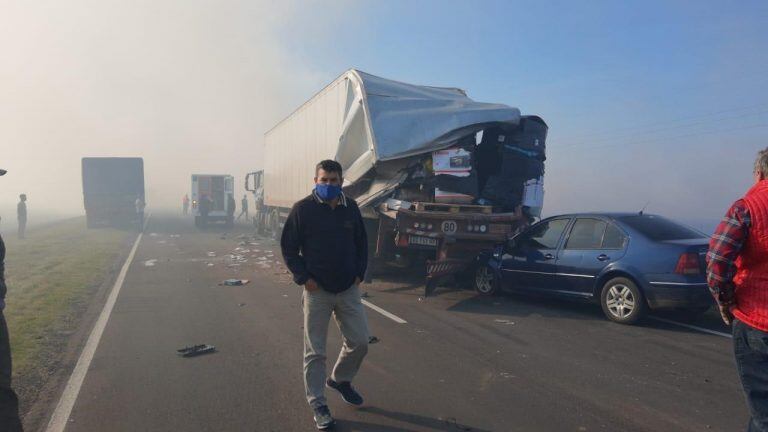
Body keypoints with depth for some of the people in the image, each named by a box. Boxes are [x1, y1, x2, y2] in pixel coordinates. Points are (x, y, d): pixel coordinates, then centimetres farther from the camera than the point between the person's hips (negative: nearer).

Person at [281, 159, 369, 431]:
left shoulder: (351, 208, 4)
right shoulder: (303, 209, -8)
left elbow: (361, 243, 14)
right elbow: (288, 248, -4)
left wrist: (359, 273, 3)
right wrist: (304, 278, -12)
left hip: (348, 290, 4)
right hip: (317, 291, -4)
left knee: (359, 342, 10)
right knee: (315, 351, 5)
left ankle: (340, 379, 37)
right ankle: (317, 403, 21)